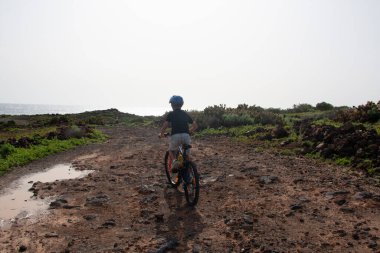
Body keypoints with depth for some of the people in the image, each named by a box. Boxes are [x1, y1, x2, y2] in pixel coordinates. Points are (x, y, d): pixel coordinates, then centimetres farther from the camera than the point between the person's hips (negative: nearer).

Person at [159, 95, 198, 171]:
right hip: (186, 136, 3)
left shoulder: (171, 114, 8)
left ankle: (174, 161, -5)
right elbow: (195, 125, 21)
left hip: (175, 136, -3)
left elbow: (165, 125, -1)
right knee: (187, 154, 22)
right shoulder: (185, 114, 19)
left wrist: (161, 134, 15)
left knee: (171, 150, 23)